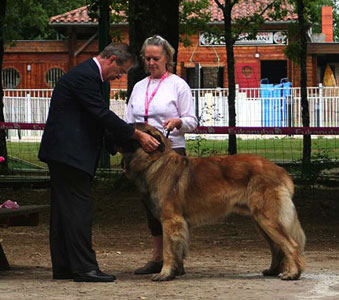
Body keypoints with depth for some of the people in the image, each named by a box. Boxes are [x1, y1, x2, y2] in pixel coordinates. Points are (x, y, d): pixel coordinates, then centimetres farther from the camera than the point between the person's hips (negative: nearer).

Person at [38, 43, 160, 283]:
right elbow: (103, 115, -19)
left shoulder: (88, 74, 18)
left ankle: (63, 267, 13)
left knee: (64, 209, 10)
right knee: (78, 208, -10)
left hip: (64, 152, 11)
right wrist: (138, 135, -15)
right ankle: (83, 267, -11)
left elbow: (100, 117, 20)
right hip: (69, 153, -11)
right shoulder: (84, 76, -16)